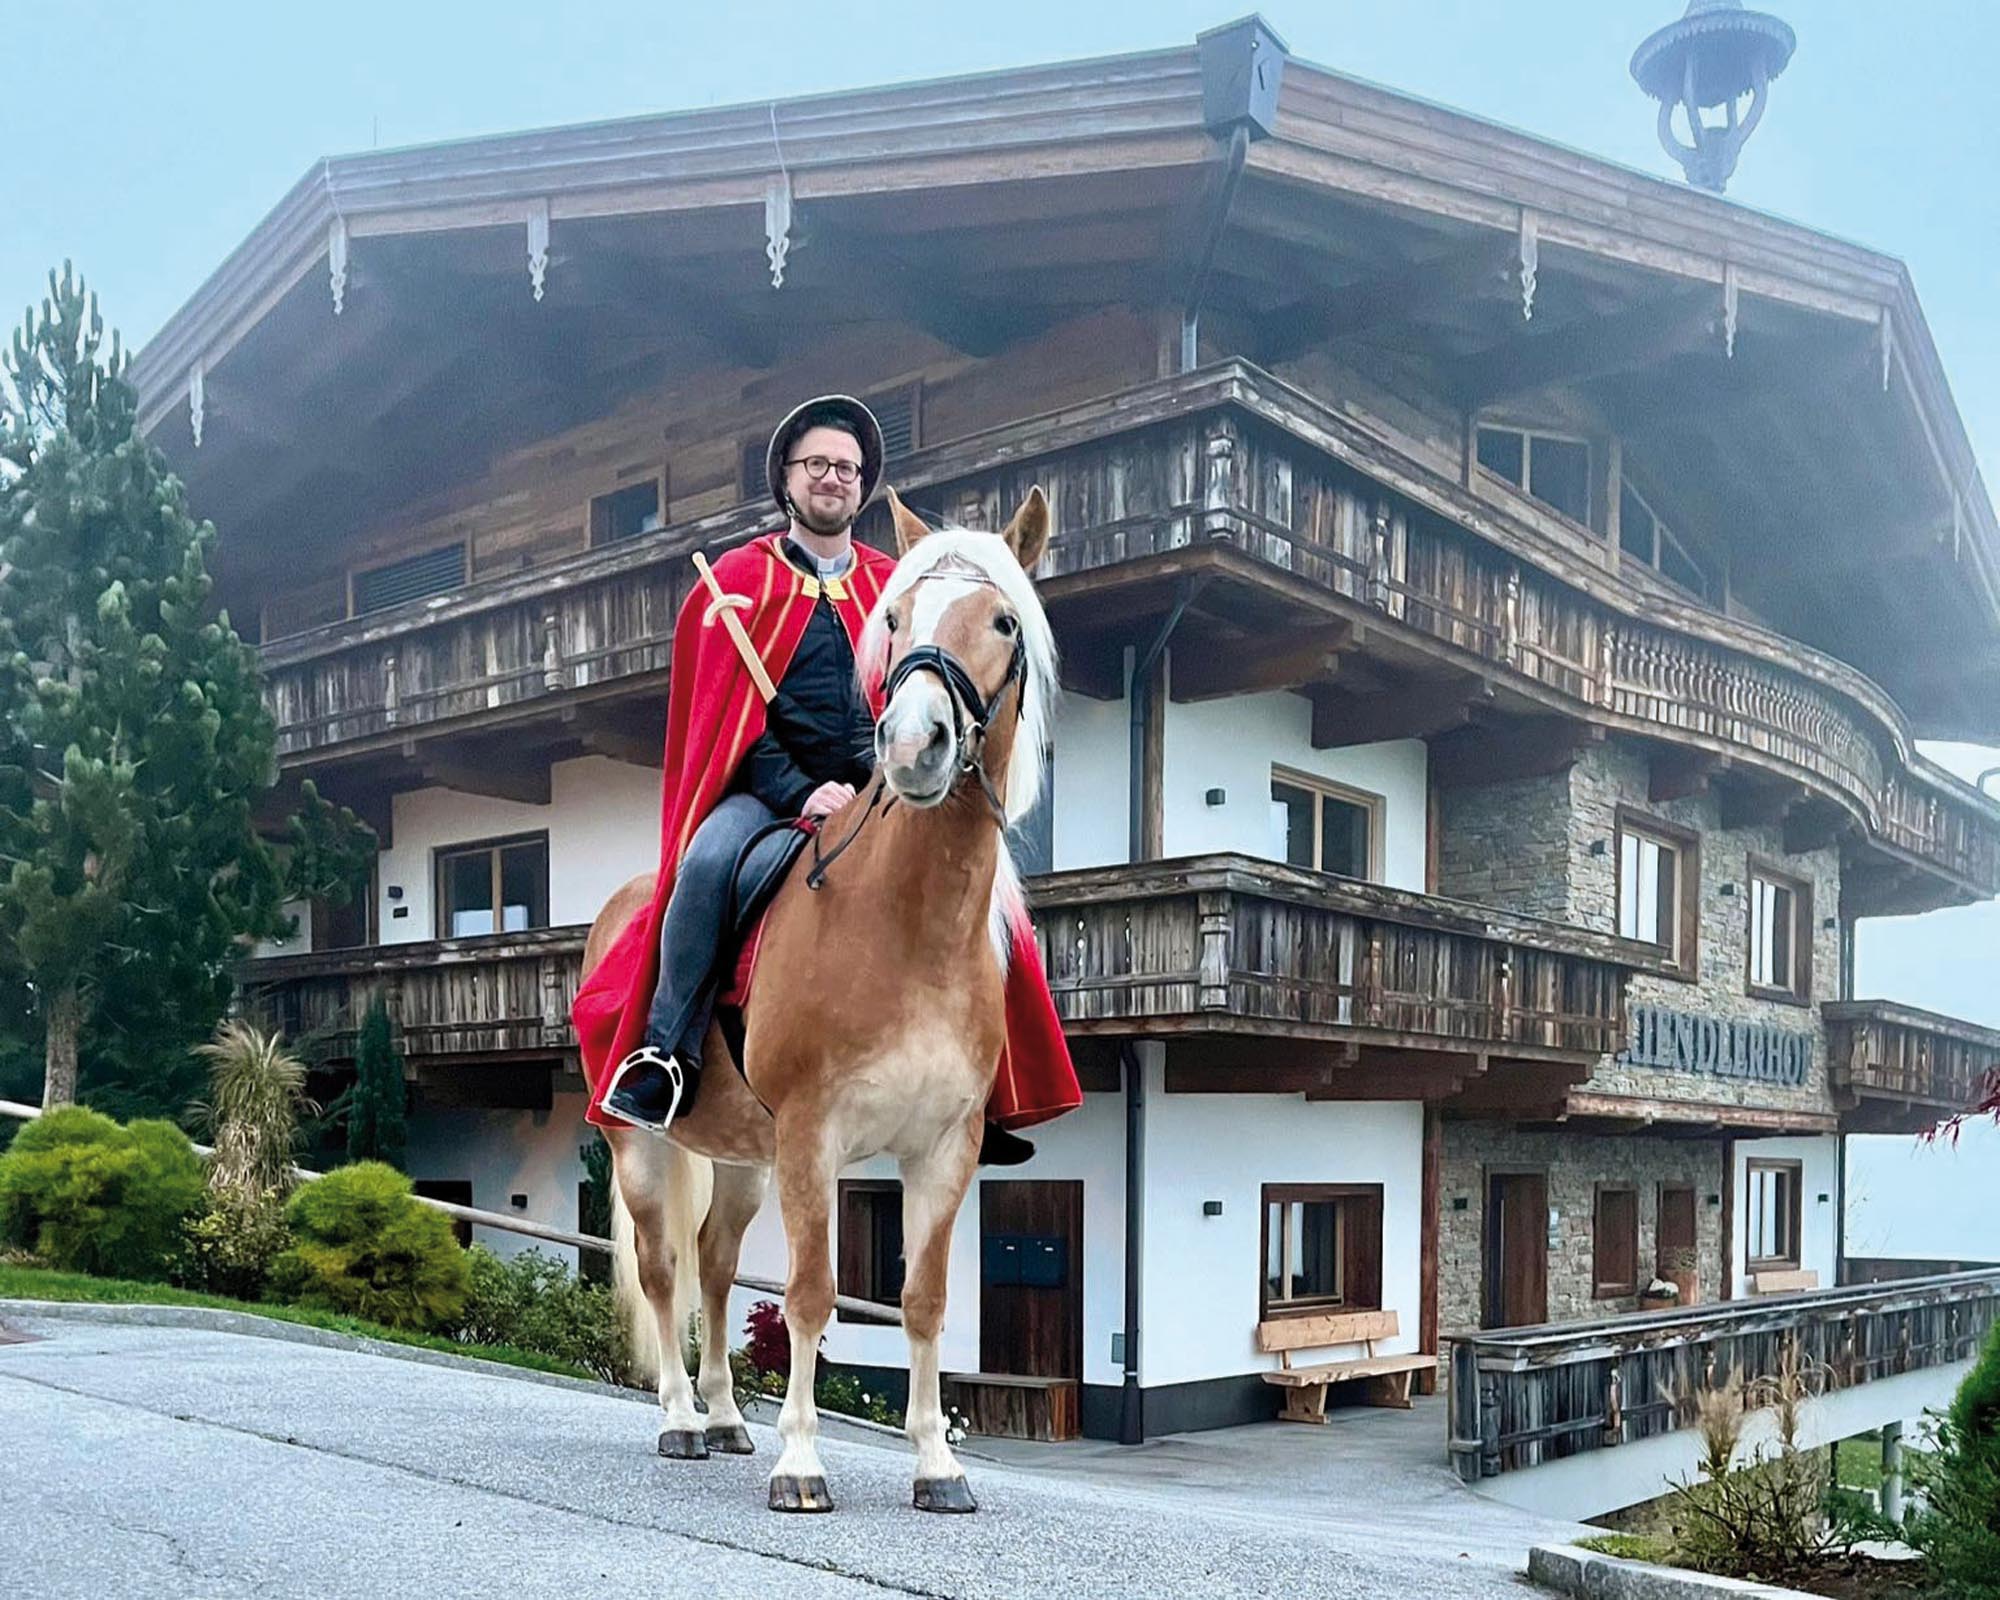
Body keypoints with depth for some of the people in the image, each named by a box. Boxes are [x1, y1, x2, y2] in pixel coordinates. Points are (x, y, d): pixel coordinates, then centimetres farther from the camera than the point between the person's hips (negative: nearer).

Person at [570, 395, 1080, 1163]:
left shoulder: (893, 589, 16)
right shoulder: (741, 580, 8)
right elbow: (728, 708, -1)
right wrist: (800, 792, -16)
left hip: (874, 793, 3)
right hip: (768, 788, -2)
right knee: (707, 862, -34)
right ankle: (667, 1056, -22)